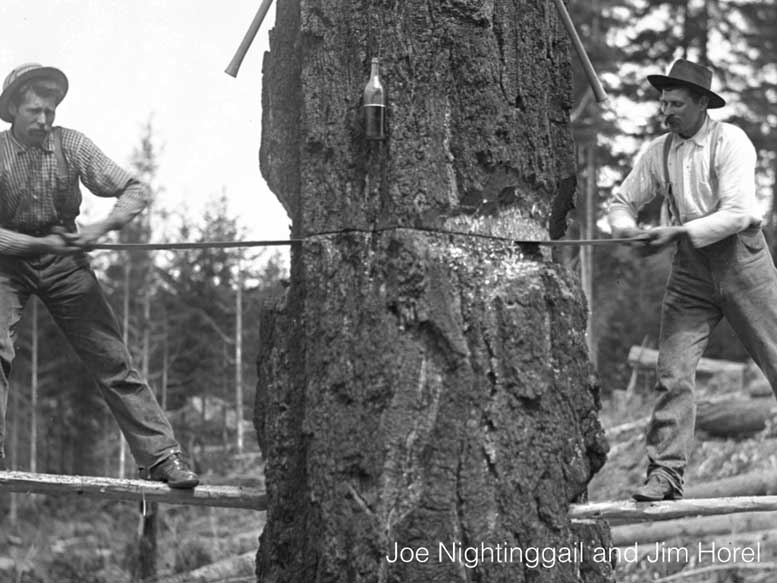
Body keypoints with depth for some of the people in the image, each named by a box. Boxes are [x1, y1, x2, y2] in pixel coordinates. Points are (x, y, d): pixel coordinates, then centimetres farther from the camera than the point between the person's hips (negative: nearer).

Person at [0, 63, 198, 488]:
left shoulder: (70, 144, -10)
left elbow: (135, 193, -10)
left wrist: (101, 227, -26)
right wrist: (41, 243, -29)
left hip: (64, 257, 1)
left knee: (111, 357, -4)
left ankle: (160, 454, -3)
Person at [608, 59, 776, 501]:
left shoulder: (730, 142, -10)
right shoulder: (659, 152, 6)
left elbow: (737, 213, -19)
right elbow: (622, 200, 15)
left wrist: (678, 233, -24)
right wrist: (628, 229, -8)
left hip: (740, 255, -4)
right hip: (690, 269, 4)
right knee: (673, 373, -6)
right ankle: (665, 473, -5)